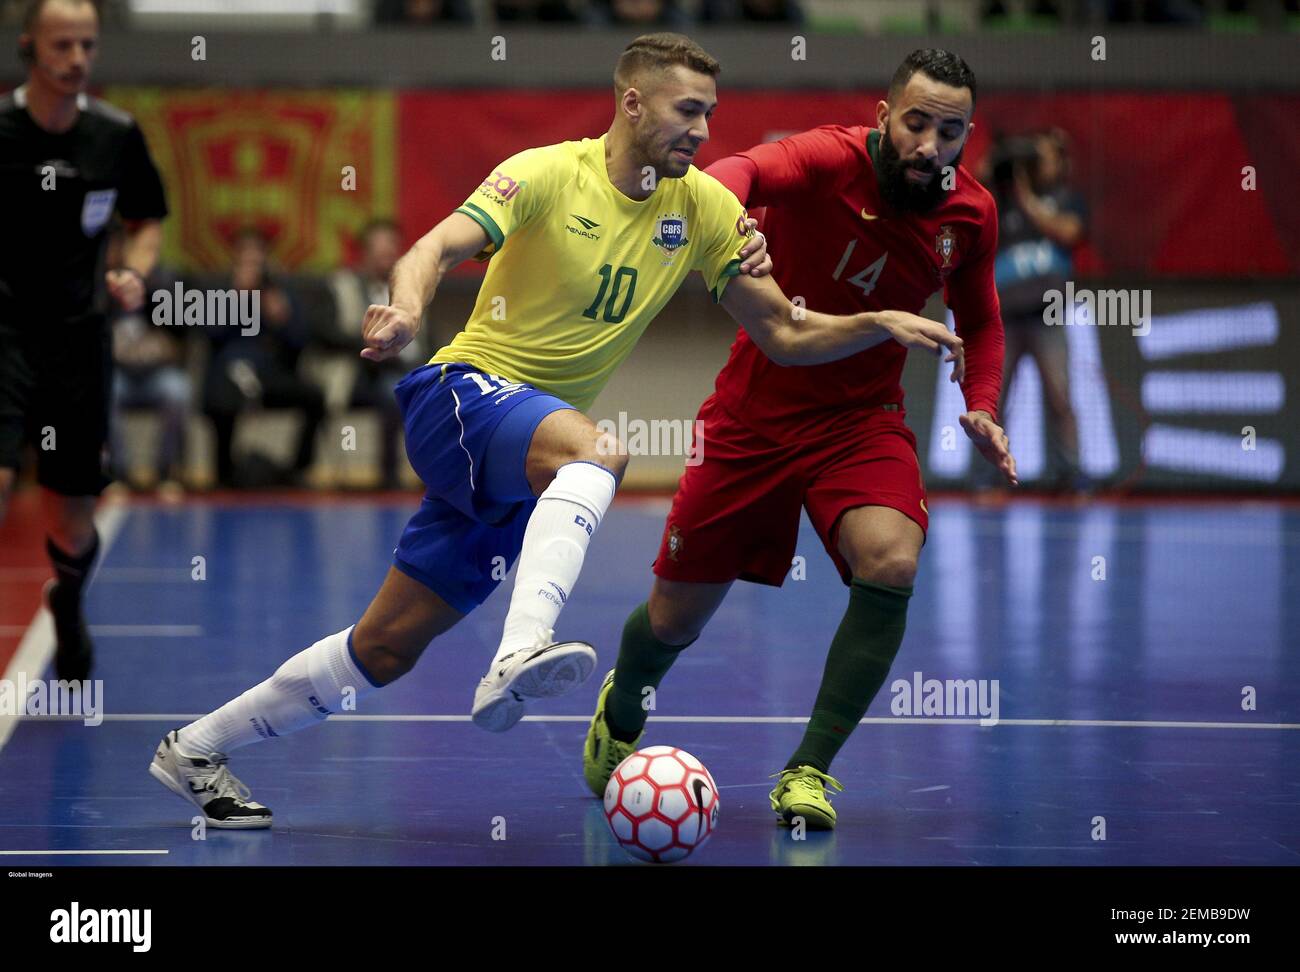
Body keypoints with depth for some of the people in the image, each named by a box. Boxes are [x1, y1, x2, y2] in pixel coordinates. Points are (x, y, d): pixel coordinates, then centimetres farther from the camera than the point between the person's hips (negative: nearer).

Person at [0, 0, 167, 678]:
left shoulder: (117, 135, 1)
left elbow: (145, 221, 17)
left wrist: (133, 272, -3)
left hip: (78, 337, 3)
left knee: (72, 527, 10)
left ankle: (67, 606, 45)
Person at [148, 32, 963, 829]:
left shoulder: (705, 208, 3)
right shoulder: (549, 175, -11)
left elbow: (787, 336, 6)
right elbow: (439, 249, -25)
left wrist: (883, 323, -9)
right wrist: (407, 307, -47)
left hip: (532, 463, 6)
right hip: (462, 395, -6)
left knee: (388, 649, 5)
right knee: (597, 449, -38)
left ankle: (199, 748, 20)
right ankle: (521, 655, -55)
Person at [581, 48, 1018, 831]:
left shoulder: (971, 213, -5)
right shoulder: (829, 160, -20)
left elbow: (980, 322, 14)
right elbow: (750, 170, -43)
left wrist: (982, 406, -4)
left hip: (862, 419, 2)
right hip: (756, 414, -2)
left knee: (891, 562, -28)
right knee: (676, 619, 7)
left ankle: (810, 770, -13)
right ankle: (621, 719, 44)